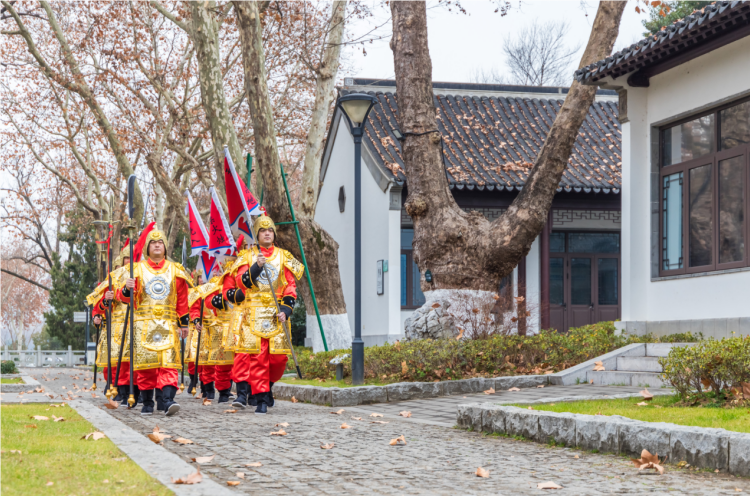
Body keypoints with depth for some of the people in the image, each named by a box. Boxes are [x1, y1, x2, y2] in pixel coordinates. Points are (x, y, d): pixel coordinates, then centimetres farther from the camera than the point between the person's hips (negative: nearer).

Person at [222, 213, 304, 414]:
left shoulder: (284, 257, 11)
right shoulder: (246, 257, 8)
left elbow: (290, 287, 8)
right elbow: (241, 281, -6)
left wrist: (286, 309, -4)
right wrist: (256, 266, -20)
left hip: (276, 314, 2)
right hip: (252, 313, -2)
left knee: (279, 356, -3)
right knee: (257, 356, -7)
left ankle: (266, 385, 25)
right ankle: (261, 399, -3)